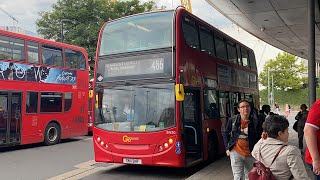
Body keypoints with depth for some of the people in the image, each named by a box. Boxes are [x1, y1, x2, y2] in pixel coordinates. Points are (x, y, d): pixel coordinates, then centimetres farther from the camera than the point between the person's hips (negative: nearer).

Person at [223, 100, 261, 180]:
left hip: (250, 154, 2)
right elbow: (225, 134, 8)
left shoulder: (255, 122, -3)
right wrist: (227, 148, 3)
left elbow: (258, 137, 4)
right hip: (236, 152, -1)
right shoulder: (232, 120, -3)